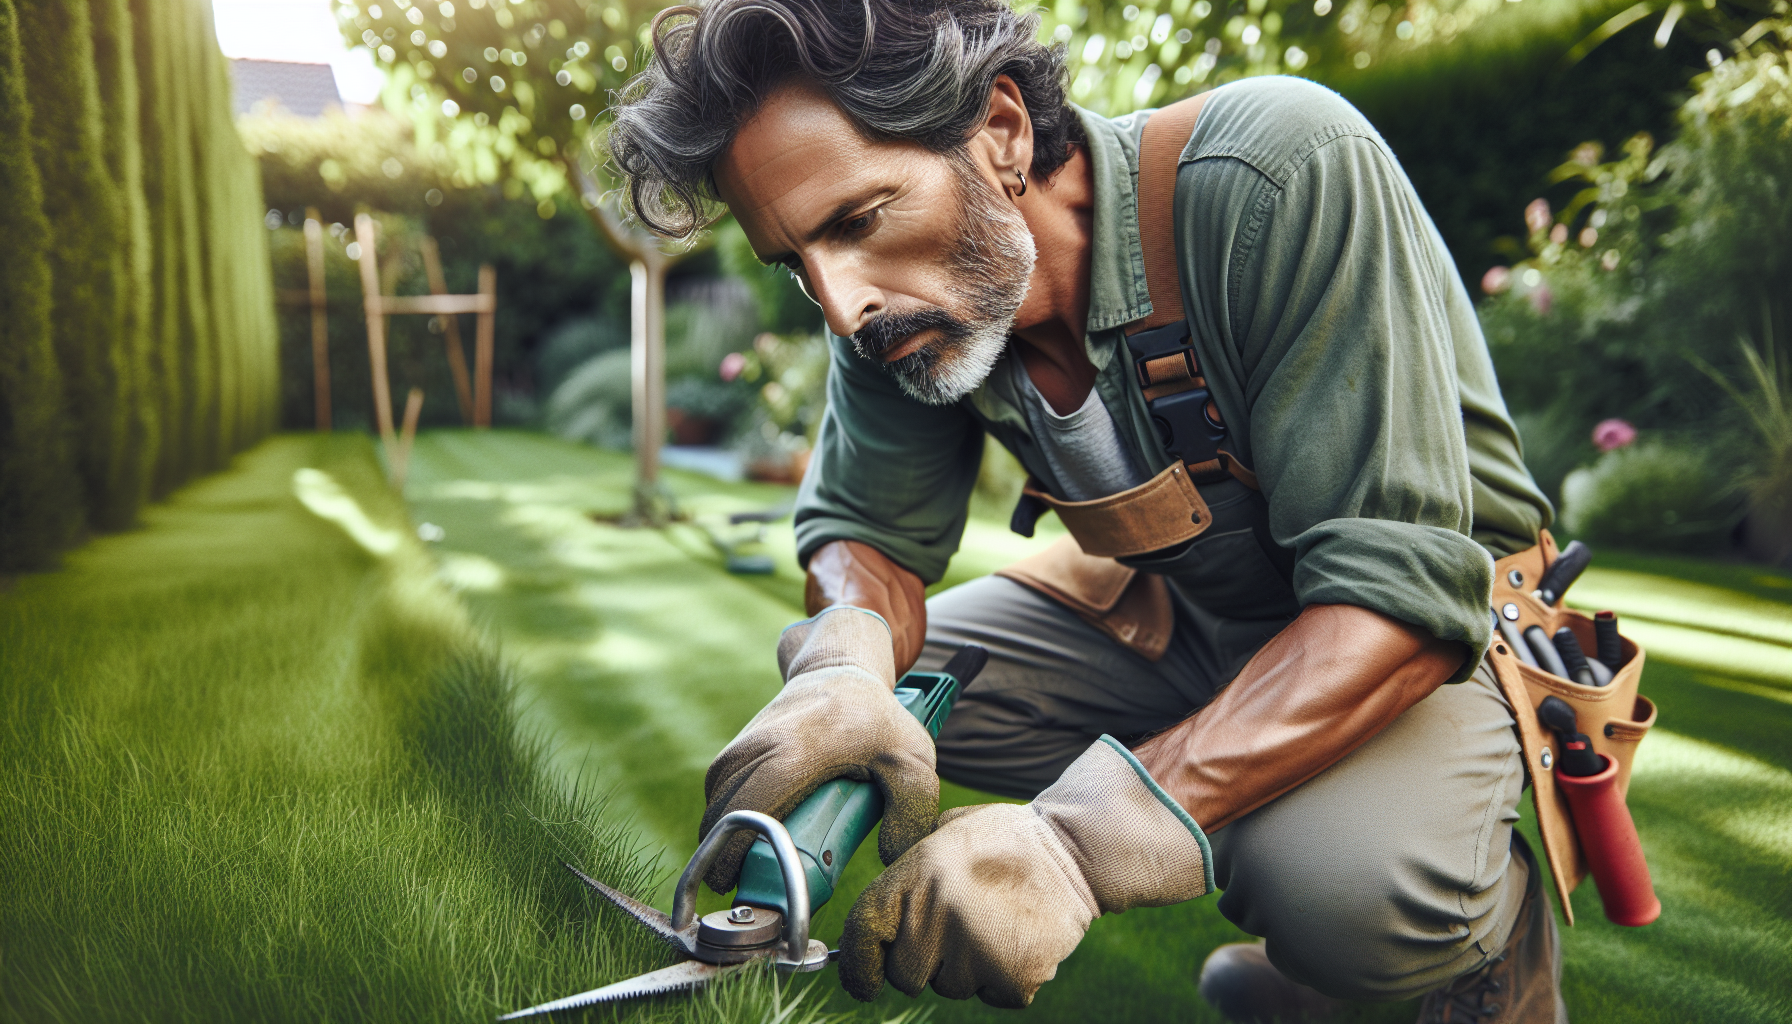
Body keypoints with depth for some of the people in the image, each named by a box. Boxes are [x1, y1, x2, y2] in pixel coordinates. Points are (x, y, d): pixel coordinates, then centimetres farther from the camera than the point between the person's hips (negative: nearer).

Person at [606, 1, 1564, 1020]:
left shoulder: (1284, 173, -32)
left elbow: (1404, 589, -34)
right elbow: (866, 527, -5)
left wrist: (1083, 838, -44)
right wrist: (844, 668, -31)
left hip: (1431, 624, -6)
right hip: (1185, 612, 7)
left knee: (1350, 883, -35)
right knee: (892, 677, -10)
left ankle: (1498, 914, 4)